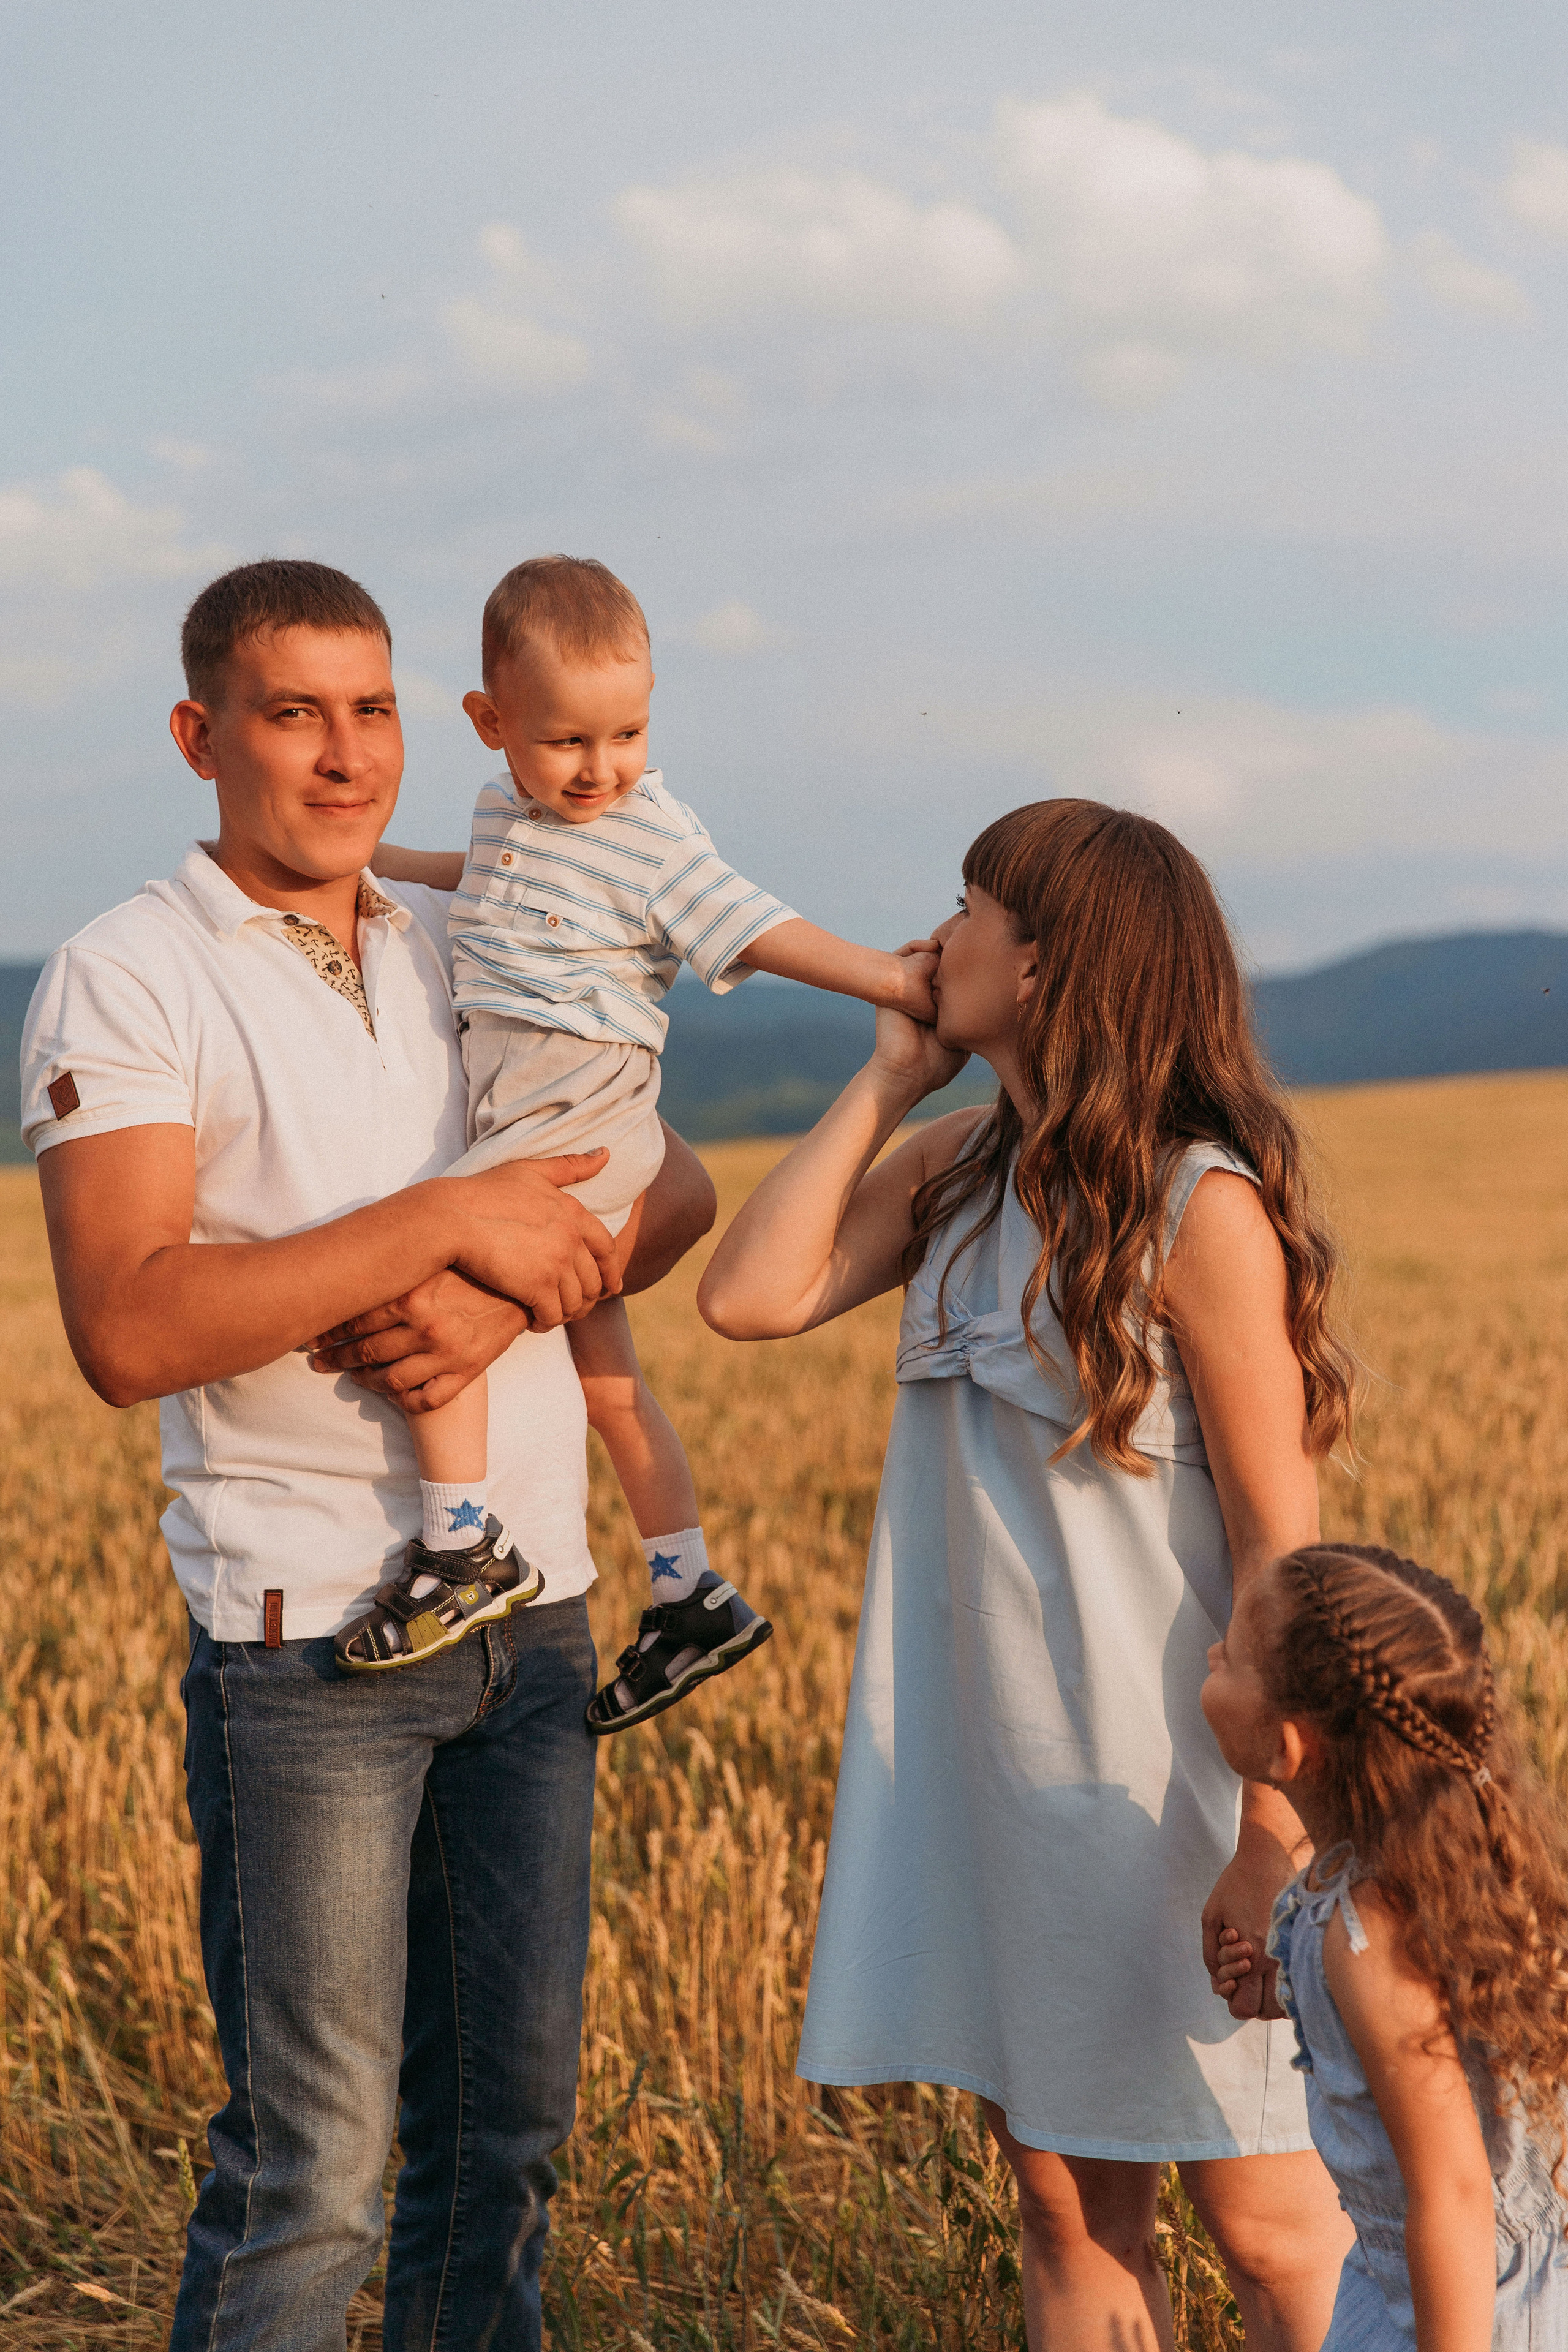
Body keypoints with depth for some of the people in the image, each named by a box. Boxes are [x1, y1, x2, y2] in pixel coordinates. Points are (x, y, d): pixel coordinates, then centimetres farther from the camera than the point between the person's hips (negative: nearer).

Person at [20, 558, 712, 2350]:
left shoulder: (474, 954, 12)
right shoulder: (125, 982, -7)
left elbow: (676, 1186, 10)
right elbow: (128, 1330, -19)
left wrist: (509, 1292, -10)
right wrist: (447, 1220, -20)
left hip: (535, 1608, 6)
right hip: (309, 1629, -6)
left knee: (509, 2114, 14)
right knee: (310, 2156, -2)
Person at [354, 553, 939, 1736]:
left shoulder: (653, 837, -5)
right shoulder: (509, 806, 16)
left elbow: (755, 928, -8)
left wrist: (886, 975, -16)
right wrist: (391, 862, 45)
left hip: (584, 1096, -8)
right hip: (508, 1097, 8)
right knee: (604, 1377, 13)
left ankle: (458, 1549, -20)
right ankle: (693, 1597, 21)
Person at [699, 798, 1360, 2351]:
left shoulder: (1201, 1206, -15)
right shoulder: (961, 1171, 7)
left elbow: (1281, 1539, -15)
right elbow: (750, 1296, -3)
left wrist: (1274, 1835, -17)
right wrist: (885, 1081, 0)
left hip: (1160, 1782, -7)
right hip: (990, 1762, 7)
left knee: (1265, 2222, 4)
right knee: (1068, 2209, 13)